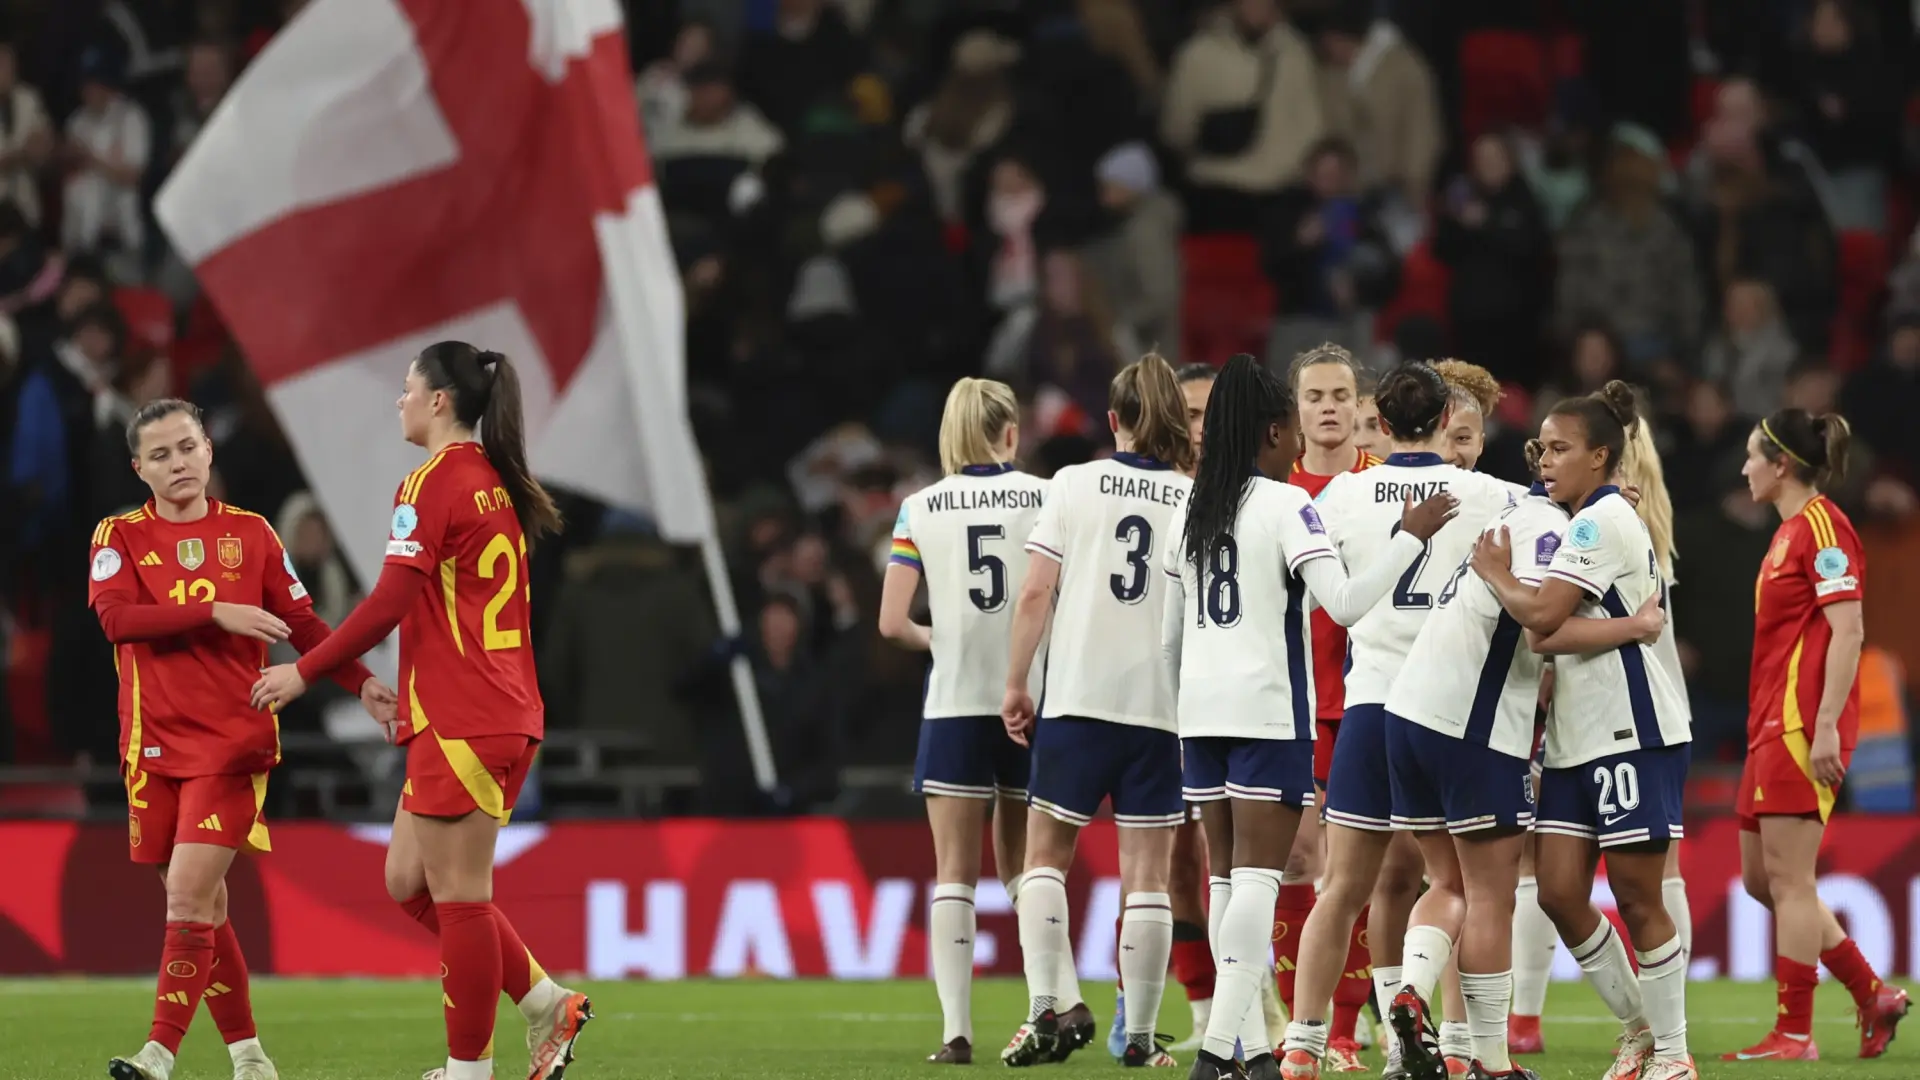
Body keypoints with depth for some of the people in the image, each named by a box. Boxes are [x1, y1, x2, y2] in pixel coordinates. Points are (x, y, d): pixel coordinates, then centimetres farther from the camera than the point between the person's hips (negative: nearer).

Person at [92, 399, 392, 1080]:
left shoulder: (250, 533, 7)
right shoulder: (120, 537, 4)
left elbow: (301, 624, 11)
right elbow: (115, 616, -13)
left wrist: (361, 681, -1)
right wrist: (215, 614, -19)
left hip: (232, 742, -2)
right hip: (154, 746, 2)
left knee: (189, 897, -15)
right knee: (203, 906, 7)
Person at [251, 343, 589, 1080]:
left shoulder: (434, 482, -11)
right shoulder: (495, 483, 16)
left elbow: (390, 603, -16)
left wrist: (304, 672, -8)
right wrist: (405, 689, 26)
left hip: (460, 721, -9)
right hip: (505, 714, 9)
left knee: (457, 896, -4)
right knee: (409, 881, 14)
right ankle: (547, 1003, 11)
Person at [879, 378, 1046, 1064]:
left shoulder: (920, 509, 2)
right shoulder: (1047, 498, 0)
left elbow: (893, 623, -4)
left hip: (955, 703, 0)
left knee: (955, 871, 2)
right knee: (1023, 866, 16)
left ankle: (957, 1029, -6)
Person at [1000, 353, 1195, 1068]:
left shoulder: (1074, 484, 0)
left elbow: (1035, 595, -3)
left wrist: (1015, 686, 5)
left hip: (1077, 699, -1)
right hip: (1162, 706, 1)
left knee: (1045, 855, 11)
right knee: (1147, 875, 5)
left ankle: (1053, 1005, -5)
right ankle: (1140, 1036, 5)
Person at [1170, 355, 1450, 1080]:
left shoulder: (1191, 513, 13)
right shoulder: (1285, 505, -8)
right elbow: (1343, 601, -18)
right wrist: (1412, 537, -13)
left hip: (1202, 710, 6)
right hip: (1268, 708, -6)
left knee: (1227, 876, 9)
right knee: (1258, 877, -7)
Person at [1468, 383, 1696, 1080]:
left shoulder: (1603, 521, -13)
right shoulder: (1585, 523, 18)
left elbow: (1542, 615, -23)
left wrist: (1495, 576, -7)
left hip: (1634, 734, -9)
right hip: (1578, 737, 9)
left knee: (1637, 898, -4)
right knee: (1559, 892, 3)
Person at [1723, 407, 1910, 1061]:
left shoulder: (1821, 525, -11)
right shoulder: (1790, 531, 18)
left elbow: (1848, 629, -18)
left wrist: (1826, 726, -23)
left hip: (1803, 727, -10)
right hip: (1773, 725, 10)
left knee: (1787, 878, -8)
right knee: (1761, 878, 11)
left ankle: (1794, 1034, -6)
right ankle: (1874, 997, 16)